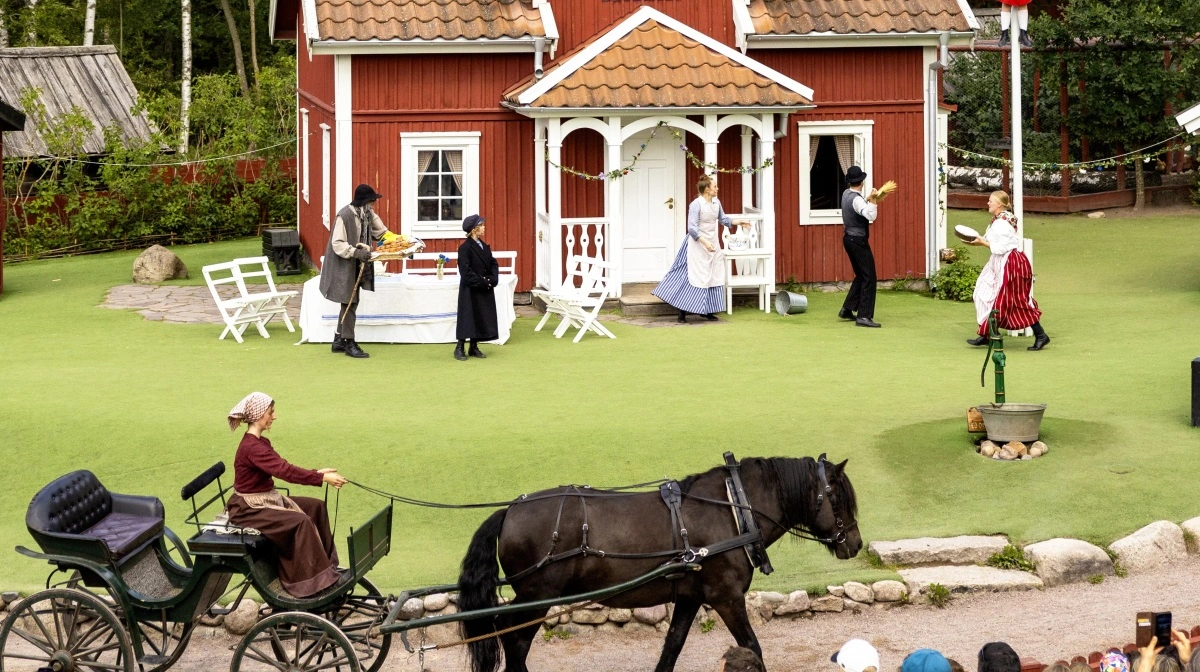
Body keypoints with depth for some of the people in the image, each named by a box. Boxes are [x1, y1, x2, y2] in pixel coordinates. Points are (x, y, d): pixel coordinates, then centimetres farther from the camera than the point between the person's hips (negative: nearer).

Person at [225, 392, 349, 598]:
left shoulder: (261, 442, 9)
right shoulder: (251, 447, -23)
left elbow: (285, 468, 9)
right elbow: (286, 471, -29)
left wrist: (317, 473, -3)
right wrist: (322, 478, -28)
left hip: (266, 500, 11)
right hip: (249, 509, -11)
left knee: (316, 507, 8)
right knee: (301, 522, -24)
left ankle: (326, 563, 10)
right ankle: (319, 579, -16)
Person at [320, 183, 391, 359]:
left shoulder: (369, 214, 3)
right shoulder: (344, 216, -21)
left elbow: (381, 233, 13)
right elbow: (337, 244, -22)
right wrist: (356, 253, -33)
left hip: (359, 266, 8)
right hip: (344, 266, -8)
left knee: (350, 303, 14)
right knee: (349, 303, -4)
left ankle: (339, 341, 25)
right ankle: (349, 344, 3)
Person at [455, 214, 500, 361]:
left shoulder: (484, 246, 10)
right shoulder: (465, 248, -12)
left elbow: (493, 264, 10)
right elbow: (466, 271, -17)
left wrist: (492, 280, -7)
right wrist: (482, 282, -16)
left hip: (485, 291, 7)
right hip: (470, 290, -7)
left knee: (481, 319, 8)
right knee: (468, 317, -5)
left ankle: (474, 347, 16)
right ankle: (459, 348, 2)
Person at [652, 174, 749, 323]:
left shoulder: (716, 202, 5)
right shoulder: (696, 204, -18)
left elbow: (723, 219, 22)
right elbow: (692, 228, -22)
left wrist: (737, 223, 13)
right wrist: (704, 242, -30)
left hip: (712, 244, 8)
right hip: (697, 245, -8)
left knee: (714, 277, 7)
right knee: (695, 277, -7)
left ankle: (707, 311, 17)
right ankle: (683, 312, 0)